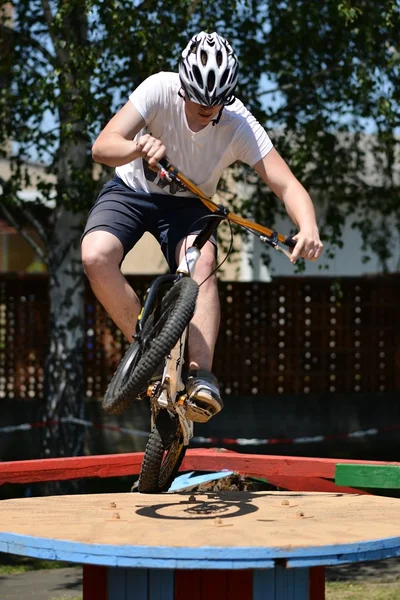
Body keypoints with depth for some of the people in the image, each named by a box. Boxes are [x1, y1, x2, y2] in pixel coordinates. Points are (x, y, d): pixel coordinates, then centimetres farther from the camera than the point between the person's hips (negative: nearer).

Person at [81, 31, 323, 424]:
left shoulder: (239, 125, -24)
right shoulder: (160, 89, -26)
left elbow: (287, 185, -29)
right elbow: (101, 147, -33)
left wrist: (308, 229, -50)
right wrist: (139, 147, -56)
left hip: (188, 205, 0)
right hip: (131, 191, 0)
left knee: (203, 263, -32)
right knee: (96, 256, -29)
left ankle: (201, 373, -33)